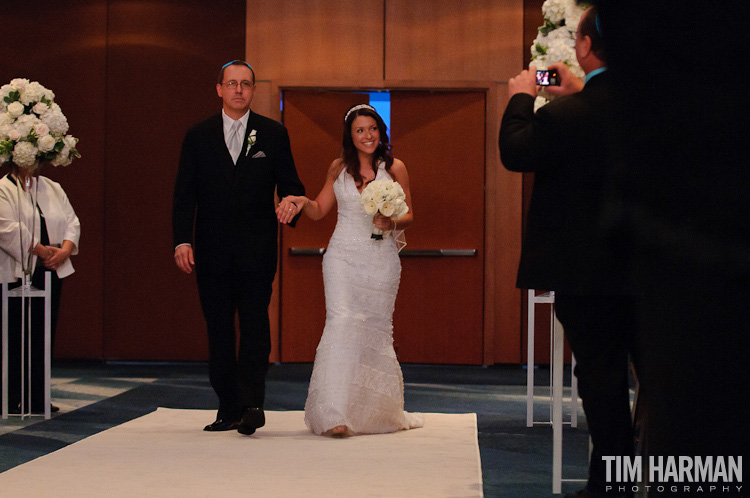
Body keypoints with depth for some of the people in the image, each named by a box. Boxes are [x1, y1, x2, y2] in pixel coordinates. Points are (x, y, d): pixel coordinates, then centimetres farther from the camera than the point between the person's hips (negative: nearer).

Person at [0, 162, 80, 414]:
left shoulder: (53, 188, 17)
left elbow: (72, 222, 12)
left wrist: (65, 250, -7)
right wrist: (41, 251, -14)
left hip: (51, 271, 6)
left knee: (45, 336, 6)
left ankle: (37, 398, 12)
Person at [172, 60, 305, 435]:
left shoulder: (273, 134, 6)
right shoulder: (198, 136, 8)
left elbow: (289, 185, 5)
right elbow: (184, 194, 4)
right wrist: (182, 240, -8)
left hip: (256, 250, -2)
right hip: (212, 252, 2)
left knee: (255, 326, -12)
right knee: (219, 332, 6)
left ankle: (252, 404, -15)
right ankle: (229, 410, 13)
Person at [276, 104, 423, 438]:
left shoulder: (395, 168, 3)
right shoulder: (339, 168, 8)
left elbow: (408, 215, 7)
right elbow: (320, 210, 14)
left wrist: (391, 223, -15)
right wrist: (300, 201, -6)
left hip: (381, 260, 0)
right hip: (343, 257, 0)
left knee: (375, 330, 5)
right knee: (341, 322, -15)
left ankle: (377, 411, 26)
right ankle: (335, 415, -22)